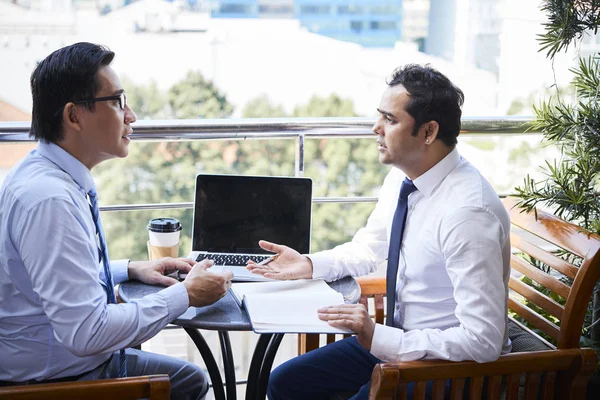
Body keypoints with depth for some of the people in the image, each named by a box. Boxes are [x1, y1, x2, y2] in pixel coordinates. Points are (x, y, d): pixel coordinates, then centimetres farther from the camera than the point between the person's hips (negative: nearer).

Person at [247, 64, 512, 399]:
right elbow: (368, 248, 17)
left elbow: (482, 342, -29)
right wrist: (309, 265, 0)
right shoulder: (401, 179, -3)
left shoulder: (468, 213, -29)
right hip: (394, 338, 8)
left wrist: (378, 338, -30)